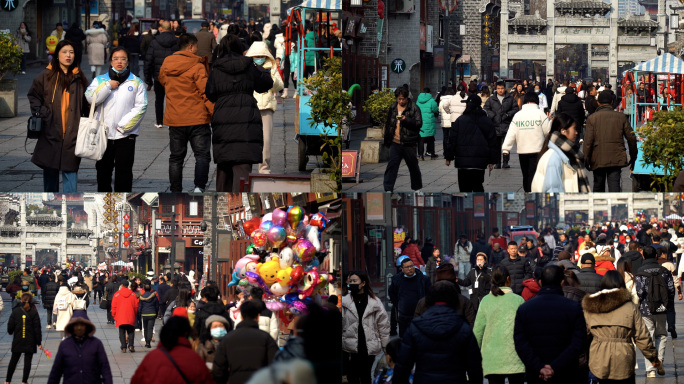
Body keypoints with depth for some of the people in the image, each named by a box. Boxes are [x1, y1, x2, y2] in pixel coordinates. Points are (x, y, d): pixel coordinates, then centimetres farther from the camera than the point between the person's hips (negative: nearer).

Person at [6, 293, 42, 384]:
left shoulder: (15, 311, -4)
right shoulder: (34, 313, -7)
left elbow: (10, 326, -2)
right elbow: (37, 328, -7)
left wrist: (10, 332, 21)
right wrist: (39, 342, -2)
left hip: (17, 342, 2)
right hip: (30, 342, -2)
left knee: (13, 360, 12)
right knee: (27, 361, 5)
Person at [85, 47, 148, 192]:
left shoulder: (136, 82, 5)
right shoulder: (100, 80, 9)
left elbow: (141, 107, -3)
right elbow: (91, 98, -6)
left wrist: (123, 125, -10)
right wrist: (108, 86, -12)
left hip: (126, 134, -2)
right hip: (104, 133, 2)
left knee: (124, 171, -1)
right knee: (103, 169, 10)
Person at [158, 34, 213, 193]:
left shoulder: (166, 66, 5)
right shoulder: (197, 67, -12)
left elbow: (162, 81, 24)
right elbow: (206, 92, -14)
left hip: (174, 119, 5)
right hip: (197, 119, -5)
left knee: (176, 157, 13)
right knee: (202, 155, 0)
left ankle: (176, 192, 14)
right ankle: (199, 187, -18)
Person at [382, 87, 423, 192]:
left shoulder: (414, 108, -3)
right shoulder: (393, 108, 11)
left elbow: (419, 124, -10)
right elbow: (388, 125, 19)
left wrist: (406, 120, -24)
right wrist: (387, 141, 20)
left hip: (409, 144, -3)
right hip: (395, 143, 3)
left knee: (413, 166, 10)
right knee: (392, 164, -5)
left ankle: (417, 187, 26)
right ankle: (388, 188, -6)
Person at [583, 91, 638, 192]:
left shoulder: (592, 118, -2)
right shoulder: (621, 117, 3)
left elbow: (588, 141, -6)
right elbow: (631, 138, 8)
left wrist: (586, 161, 1)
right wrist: (633, 157, 20)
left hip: (598, 160, 0)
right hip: (616, 160, 0)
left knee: (598, 188, 15)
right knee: (614, 186, -6)